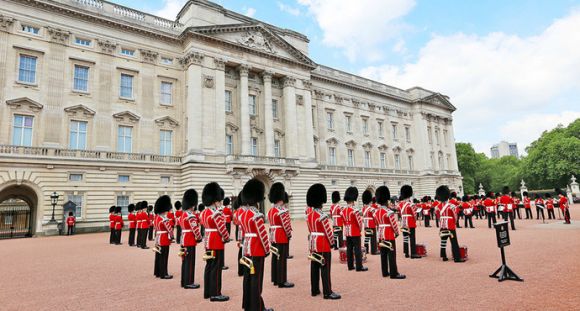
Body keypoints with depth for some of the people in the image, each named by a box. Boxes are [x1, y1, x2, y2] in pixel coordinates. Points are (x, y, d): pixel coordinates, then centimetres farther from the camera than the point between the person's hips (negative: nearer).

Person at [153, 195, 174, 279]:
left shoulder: (156, 217, 8)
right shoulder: (165, 219, -20)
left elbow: (155, 228, 14)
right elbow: (170, 229, -16)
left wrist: (156, 238, 17)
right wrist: (172, 237, 0)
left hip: (158, 239, 9)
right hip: (165, 240, -9)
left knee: (158, 256, 16)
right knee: (163, 257, -2)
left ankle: (157, 272, 25)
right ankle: (164, 274, 4)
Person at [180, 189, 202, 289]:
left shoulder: (183, 214, 12)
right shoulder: (191, 215, -19)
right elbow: (195, 228, -21)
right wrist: (199, 238, -9)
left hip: (184, 240, 10)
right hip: (190, 241, -10)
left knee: (185, 261, 15)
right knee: (190, 262, -3)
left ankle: (184, 281, 22)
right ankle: (188, 283, 3)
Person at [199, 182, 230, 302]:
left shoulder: (204, 212, 10)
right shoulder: (216, 213, -20)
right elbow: (222, 228, -20)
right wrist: (226, 238, -5)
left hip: (208, 241, 10)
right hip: (217, 243, -10)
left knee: (209, 266, 15)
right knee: (216, 268, -3)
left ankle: (207, 292, 24)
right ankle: (215, 294, 2)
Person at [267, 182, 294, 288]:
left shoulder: (270, 210, 11)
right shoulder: (282, 210, -18)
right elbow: (286, 224, -19)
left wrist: (272, 235, 16)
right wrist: (289, 235, -7)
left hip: (273, 237, 9)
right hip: (282, 237, -9)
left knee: (275, 257, 14)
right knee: (282, 258, -3)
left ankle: (275, 279, 22)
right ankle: (282, 281, 2)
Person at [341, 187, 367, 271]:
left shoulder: (343, 210, 5)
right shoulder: (355, 210, -18)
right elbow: (359, 221, -14)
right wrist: (360, 229, 3)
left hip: (347, 232, 7)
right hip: (355, 232, -7)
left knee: (349, 249, 12)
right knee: (357, 249, -1)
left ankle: (350, 265, 18)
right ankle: (359, 267, 4)